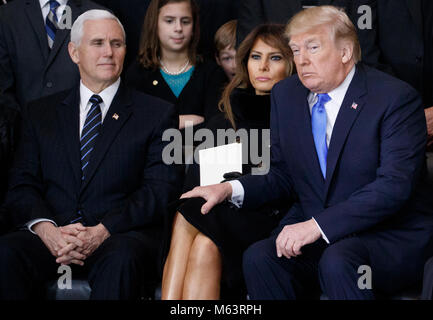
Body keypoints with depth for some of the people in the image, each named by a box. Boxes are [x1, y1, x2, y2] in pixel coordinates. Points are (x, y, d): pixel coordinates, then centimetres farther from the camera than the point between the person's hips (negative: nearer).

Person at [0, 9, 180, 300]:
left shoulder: (157, 114, 10)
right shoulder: (41, 113, 18)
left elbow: (161, 190, 0)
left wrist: (102, 231, -15)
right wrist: (46, 228, -13)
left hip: (122, 236, -2)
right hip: (53, 235, 2)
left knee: (122, 258, -37)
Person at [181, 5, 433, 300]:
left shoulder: (397, 98, -10)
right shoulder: (285, 95, 9)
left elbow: (394, 184, -19)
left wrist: (319, 225, -27)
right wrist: (231, 189, -6)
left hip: (392, 235, -5)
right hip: (311, 232, 5)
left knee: (337, 261, -36)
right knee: (258, 258, -24)